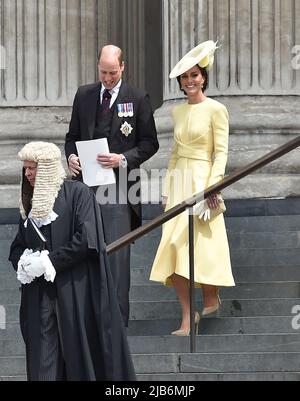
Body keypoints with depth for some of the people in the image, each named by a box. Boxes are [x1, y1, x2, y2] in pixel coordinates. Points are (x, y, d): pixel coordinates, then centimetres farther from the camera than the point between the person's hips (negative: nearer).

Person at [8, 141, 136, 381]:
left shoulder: (77, 193, -3)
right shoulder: (31, 202, 16)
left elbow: (87, 240, -13)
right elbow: (17, 246, 20)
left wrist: (49, 261, -12)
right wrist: (22, 261, -3)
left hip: (76, 292, -5)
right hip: (40, 295, 5)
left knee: (82, 358, -2)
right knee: (42, 363, -3)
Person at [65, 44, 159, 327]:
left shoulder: (137, 99, 1)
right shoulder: (84, 95, 12)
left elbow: (149, 143, 2)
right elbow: (72, 136, 18)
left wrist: (123, 159, -14)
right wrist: (71, 156, -3)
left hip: (118, 184, -4)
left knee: (117, 253, -7)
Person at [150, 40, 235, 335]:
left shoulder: (215, 109, -5)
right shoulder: (178, 111, 14)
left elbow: (221, 152, -8)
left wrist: (213, 185, -18)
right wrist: (167, 189, 12)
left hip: (202, 181, -6)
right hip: (179, 182, 6)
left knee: (200, 244, -8)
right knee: (174, 249, -3)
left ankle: (211, 300, 14)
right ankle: (187, 317, -1)